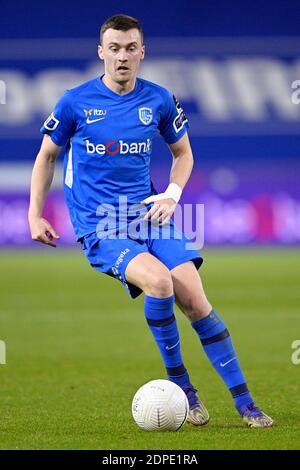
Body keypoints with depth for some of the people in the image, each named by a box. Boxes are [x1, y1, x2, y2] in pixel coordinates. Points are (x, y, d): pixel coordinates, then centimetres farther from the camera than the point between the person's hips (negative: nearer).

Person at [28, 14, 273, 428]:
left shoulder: (159, 100, 4)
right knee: (159, 280, -30)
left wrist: (171, 195, 2)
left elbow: (183, 152, 19)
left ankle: (245, 403, -3)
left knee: (195, 300, -12)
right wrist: (35, 215, 5)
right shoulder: (75, 102, -3)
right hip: (98, 226, -3)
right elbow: (47, 156, 11)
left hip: (148, 215, 3)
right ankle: (180, 384, -11)